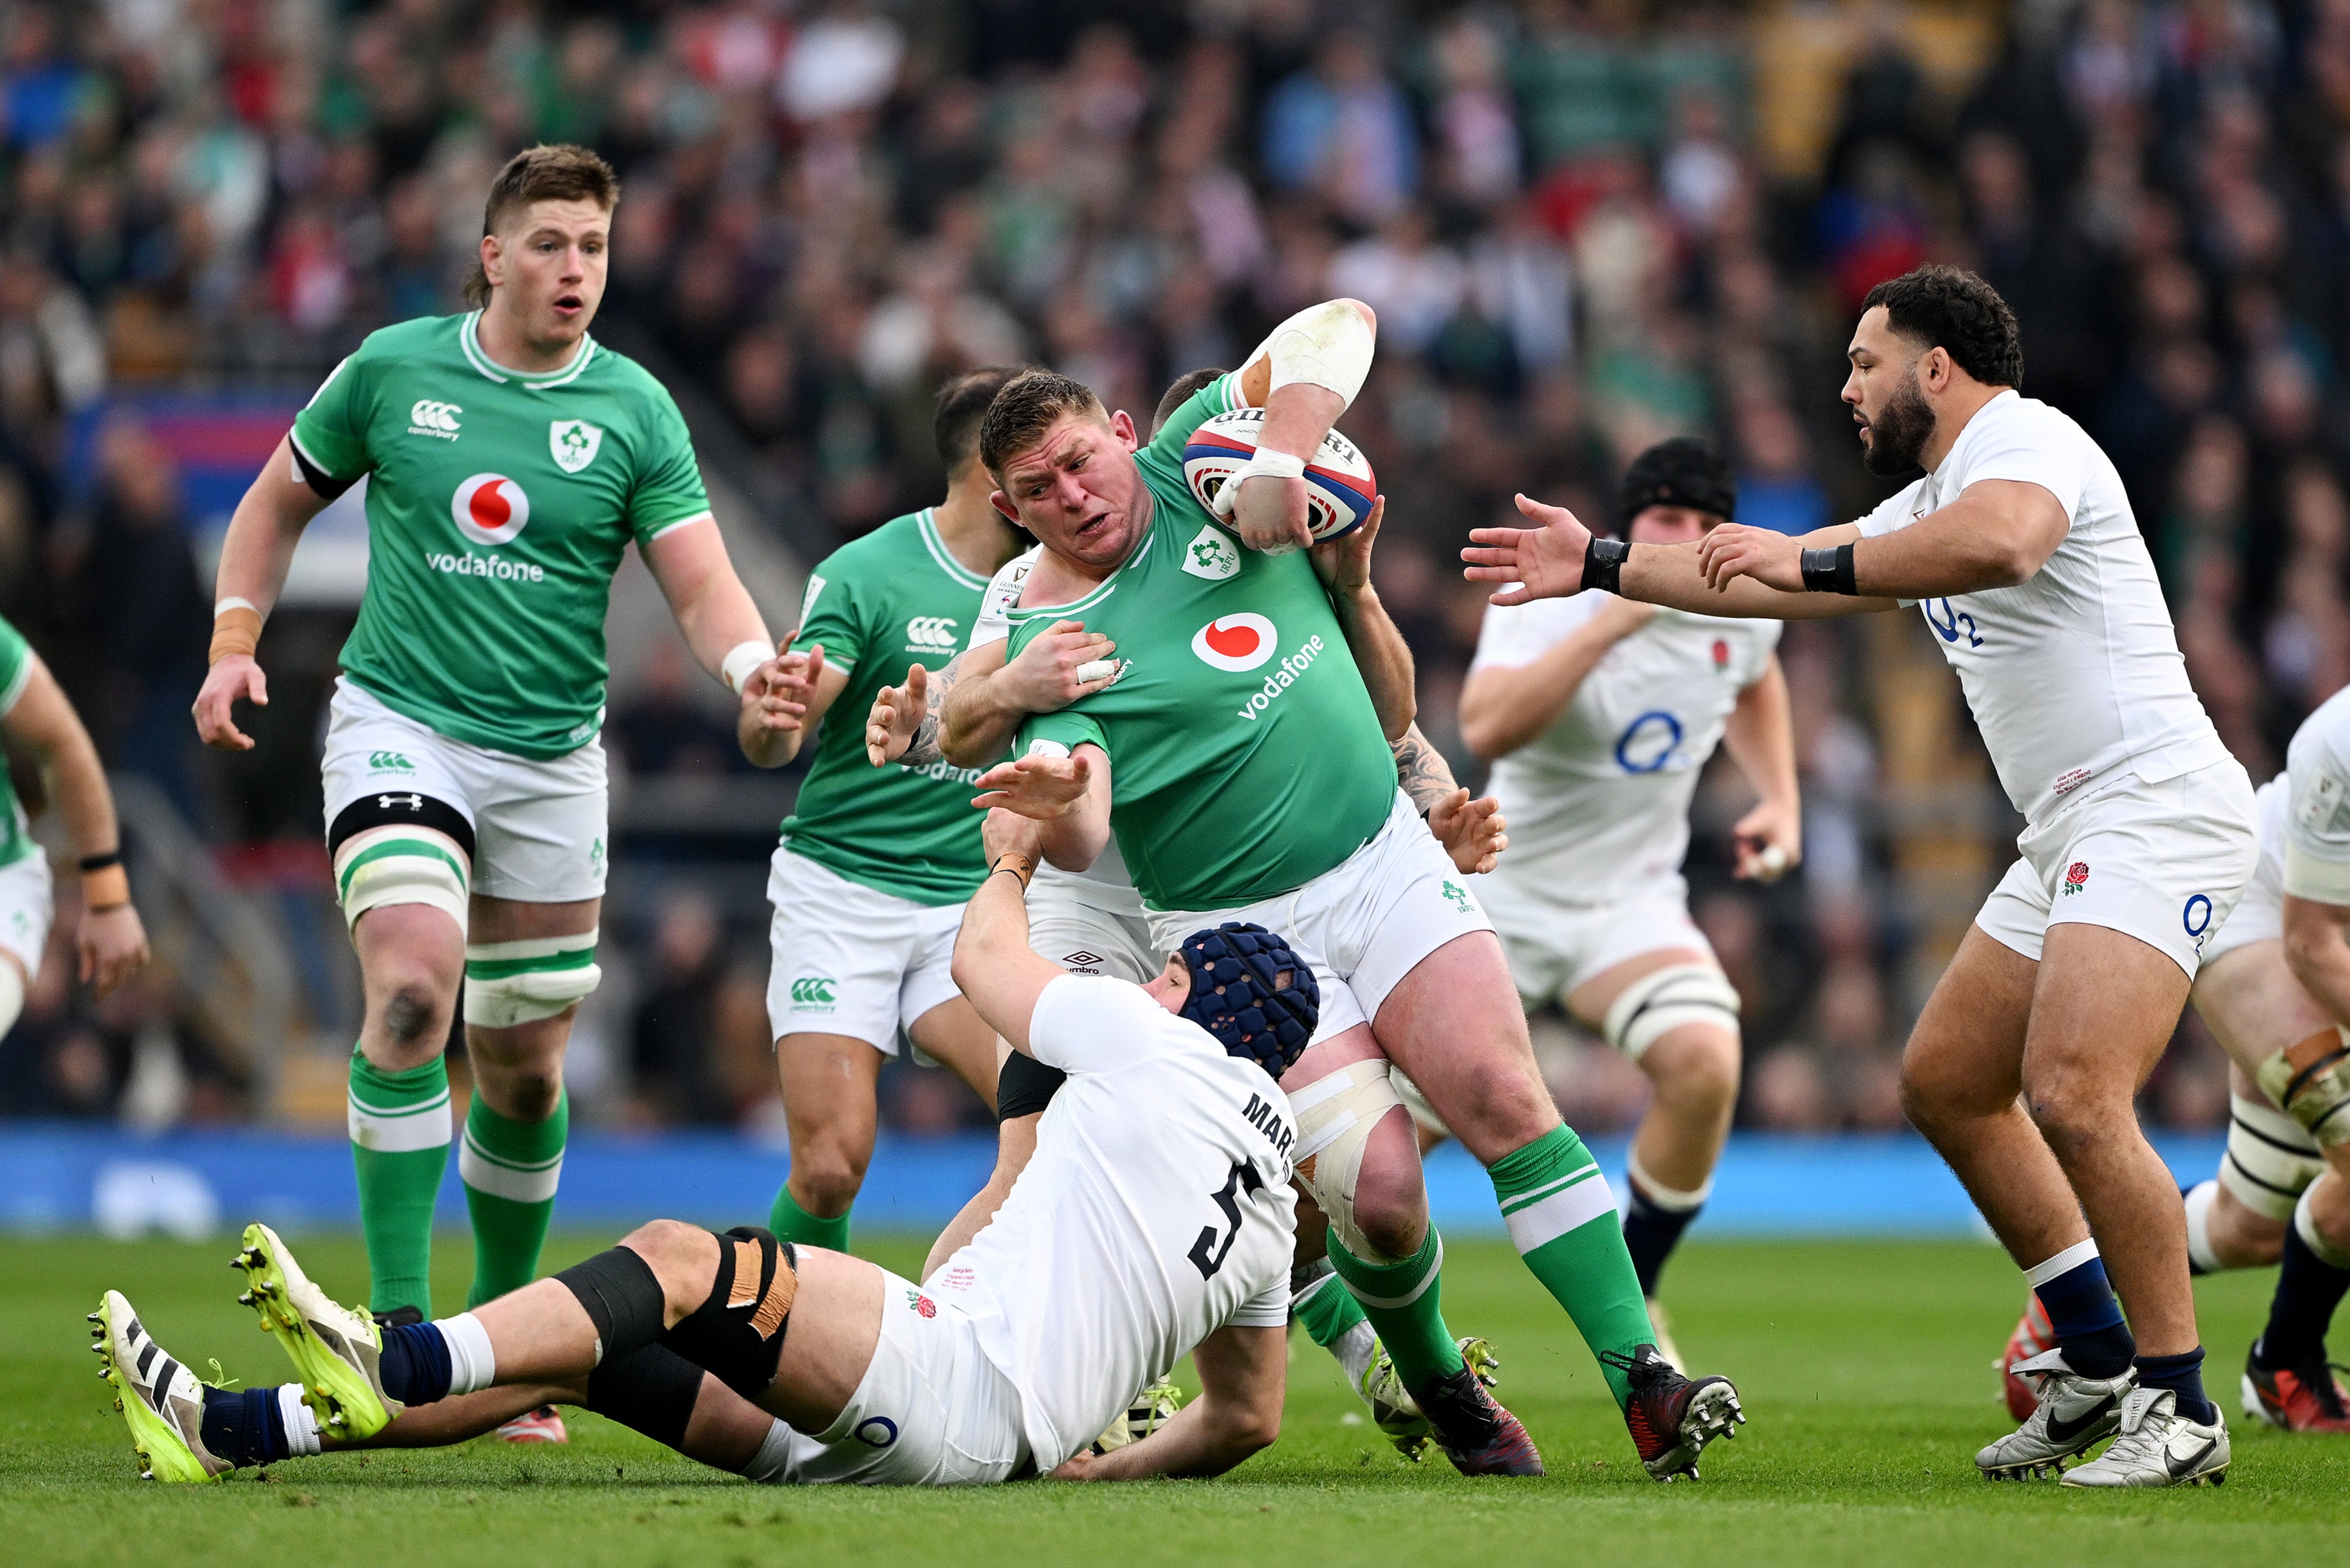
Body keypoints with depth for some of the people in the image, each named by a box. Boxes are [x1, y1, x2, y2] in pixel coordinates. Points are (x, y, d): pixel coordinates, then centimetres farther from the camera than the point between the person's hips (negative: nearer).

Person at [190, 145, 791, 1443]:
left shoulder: (633, 410, -1)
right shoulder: (394, 369, 0)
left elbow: (703, 584, -8)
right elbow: (280, 499, 14)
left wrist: (756, 669, -28)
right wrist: (234, 641, 2)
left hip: (550, 753, 2)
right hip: (399, 722, -2)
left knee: (524, 1067, 7)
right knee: (413, 984, -24)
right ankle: (397, 1320, -21)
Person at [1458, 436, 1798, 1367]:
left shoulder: (1742, 608, -4)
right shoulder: (1547, 599, -20)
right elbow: (1487, 729, -40)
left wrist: (1779, 800, 10)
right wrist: (1612, 621, -42)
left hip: (1632, 905, 3)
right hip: (1499, 899, -3)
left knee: (1704, 1064, -26)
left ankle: (1629, 1299, -6)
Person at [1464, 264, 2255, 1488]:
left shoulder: (2024, 441, -9)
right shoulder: (1929, 504, 22)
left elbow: (2000, 542, -33)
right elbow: (1776, 576, 33)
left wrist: (1815, 562, -29)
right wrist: (1600, 564, 36)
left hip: (2154, 804, -11)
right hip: (2066, 836, 11)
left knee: (2072, 1097, -23)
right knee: (1945, 1082, 15)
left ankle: (2178, 1409, -16)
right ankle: (2096, 1362, 19)